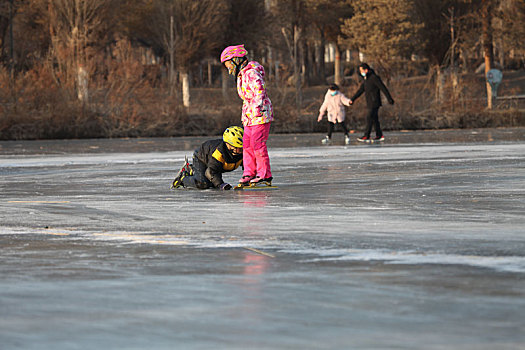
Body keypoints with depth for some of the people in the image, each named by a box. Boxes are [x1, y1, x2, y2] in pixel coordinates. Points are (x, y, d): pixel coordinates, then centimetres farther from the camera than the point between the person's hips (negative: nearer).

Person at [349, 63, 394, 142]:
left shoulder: (374, 78, -13)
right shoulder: (365, 79, 15)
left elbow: (383, 88, -14)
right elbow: (360, 90, 21)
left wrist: (389, 99, -16)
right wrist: (352, 99, 17)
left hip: (374, 102, -9)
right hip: (369, 103, 9)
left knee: (369, 118, -11)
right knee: (374, 119, 9)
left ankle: (366, 136, -12)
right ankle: (379, 135, 12)